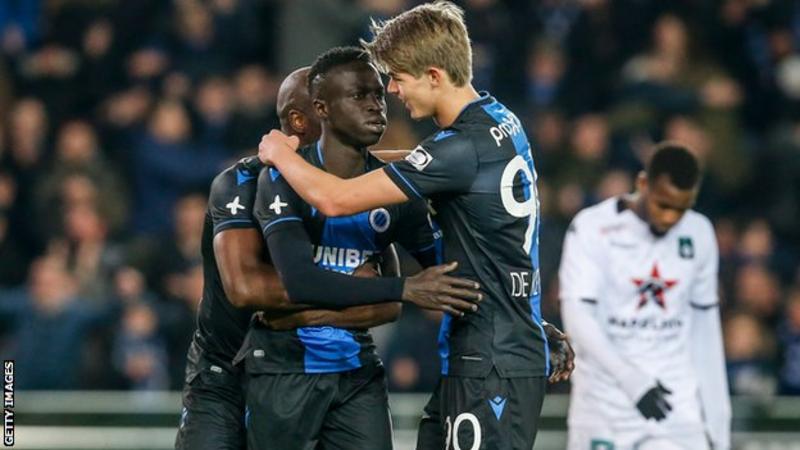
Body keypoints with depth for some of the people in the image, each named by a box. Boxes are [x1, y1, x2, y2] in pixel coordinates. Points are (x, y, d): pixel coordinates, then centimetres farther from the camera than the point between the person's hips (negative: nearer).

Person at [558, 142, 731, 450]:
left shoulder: (699, 235, 6)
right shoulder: (593, 229, -9)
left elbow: (705, 324, 14)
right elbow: (577, 316, -16)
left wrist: (717, 413, 12)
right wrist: (631, 379, -26)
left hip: (677, 401, 3)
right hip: (605, 399, -3)